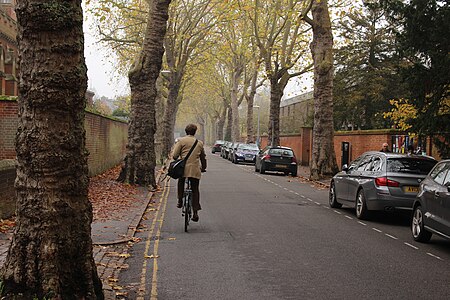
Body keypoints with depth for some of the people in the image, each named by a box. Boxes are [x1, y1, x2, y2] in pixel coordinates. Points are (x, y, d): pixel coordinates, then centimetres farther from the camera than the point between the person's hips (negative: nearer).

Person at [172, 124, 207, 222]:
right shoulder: (199, 143, 13)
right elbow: (203, 157, 22)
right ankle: (195, 212, 1)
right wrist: (203, 168, 37)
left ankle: (180, 201, 22)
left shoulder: (181, 140, 1)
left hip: (183, 168, -2)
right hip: (195, 169, 2)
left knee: (181, 183, 28)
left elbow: (174, 155, -5)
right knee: (195, 190, 8)